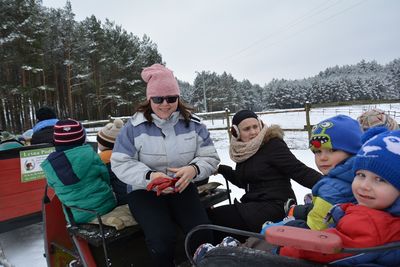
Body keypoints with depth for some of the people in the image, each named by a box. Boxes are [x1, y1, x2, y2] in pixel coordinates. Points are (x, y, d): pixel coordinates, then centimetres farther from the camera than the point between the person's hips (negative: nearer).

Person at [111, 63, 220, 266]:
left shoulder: (193, 124, 0)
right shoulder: (134, 126, -6)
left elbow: (210, 158, 1)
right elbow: (120, 163, -6)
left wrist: (194, 169, -22)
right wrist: (149, 176, -23)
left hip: (182, 189, 2)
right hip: (145, 191, -2)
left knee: (203, 233, -18)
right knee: (162, 238, -25)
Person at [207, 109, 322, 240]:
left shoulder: (273, 145, -12)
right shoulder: (243, 151, 8)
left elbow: (300, 171, -17)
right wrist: (221, 169, 11)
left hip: (275, 206, -8)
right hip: (254, 206, 8)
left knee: (215, 218, -13)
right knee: (210, 214, 3)